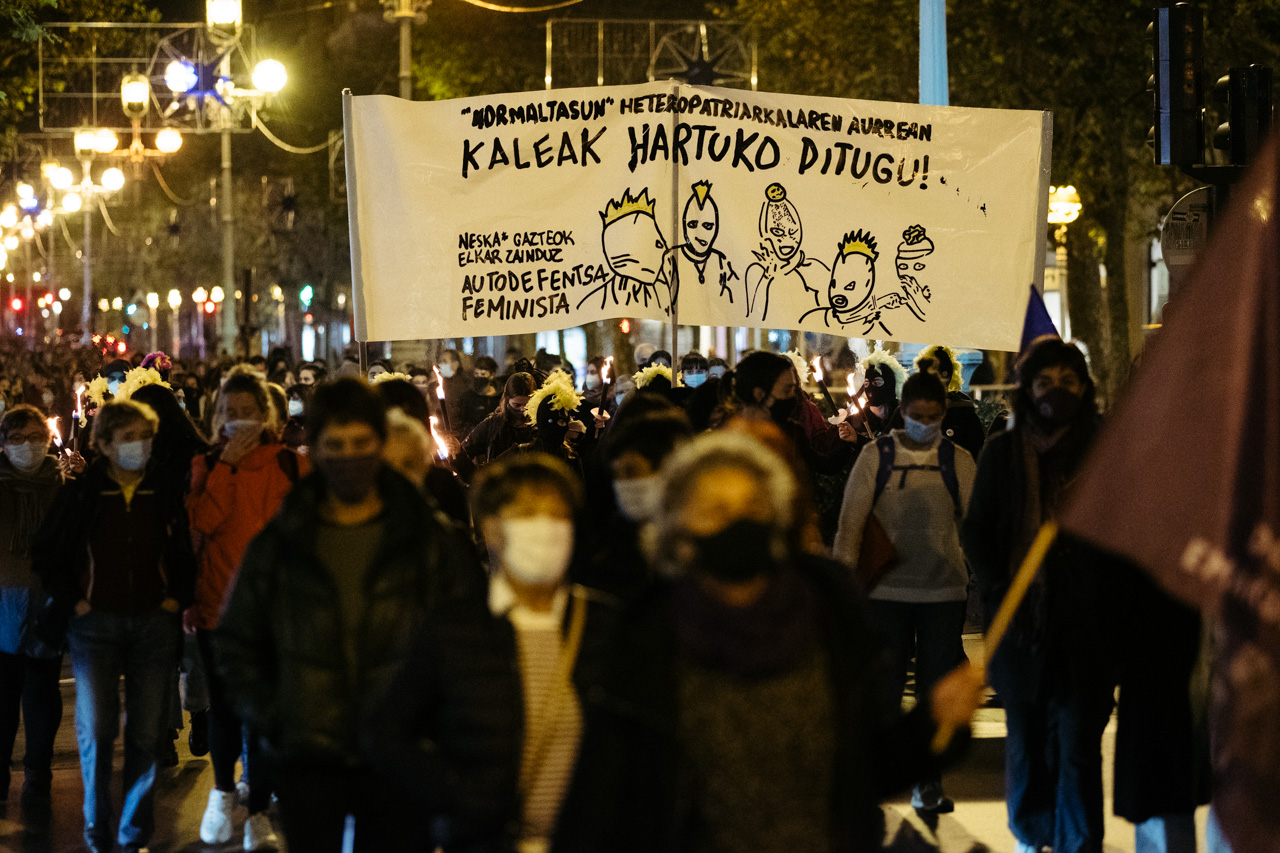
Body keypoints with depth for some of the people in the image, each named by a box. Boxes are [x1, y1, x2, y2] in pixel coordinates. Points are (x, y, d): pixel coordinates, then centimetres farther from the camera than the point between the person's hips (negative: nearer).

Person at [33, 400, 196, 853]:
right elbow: (48, 553, 5)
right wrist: (71, 601, -2)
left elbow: (186, 553, 15)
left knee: (146, 732, 3)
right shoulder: (79, 493, -1)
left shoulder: (165, 495, 5)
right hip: (95, 624, -2)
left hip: (154, 624, 2)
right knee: (95, 731, -3)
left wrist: (177, 597, 3)